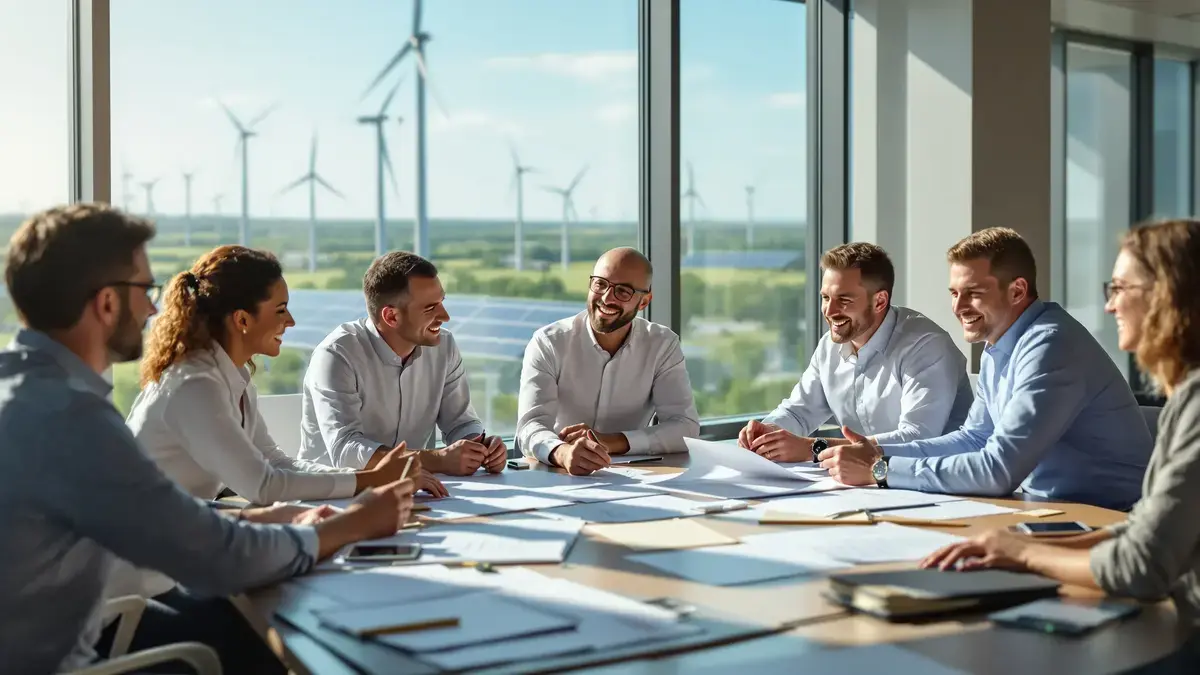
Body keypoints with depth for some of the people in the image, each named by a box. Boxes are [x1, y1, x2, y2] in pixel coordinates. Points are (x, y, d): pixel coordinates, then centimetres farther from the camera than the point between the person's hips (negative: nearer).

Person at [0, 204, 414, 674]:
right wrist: (353, 525, -6)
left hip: (47, 635, 8)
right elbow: (219, 559, -20)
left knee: (255, 636, 12)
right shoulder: (66, 414, -26)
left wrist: (256, 520, 1)